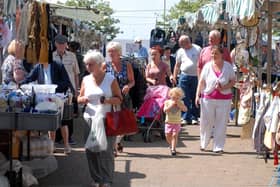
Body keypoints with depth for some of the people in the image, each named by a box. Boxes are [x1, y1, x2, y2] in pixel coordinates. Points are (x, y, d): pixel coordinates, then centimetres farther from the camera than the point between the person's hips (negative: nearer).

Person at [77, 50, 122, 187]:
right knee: (91, 150, 1)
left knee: (106, 150, -6)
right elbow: (79, 98, 18)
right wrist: (83, 99, -6)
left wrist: (108, 100, -17)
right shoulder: (86, 80, 11)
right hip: (90, 118, 4)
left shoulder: (110, 79, 1)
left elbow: (119, 99, 2)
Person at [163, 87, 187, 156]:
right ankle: (171, 145, 29)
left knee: (174, 135, -12)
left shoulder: (180, 103, 2)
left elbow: (185, 109, -11)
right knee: (168, 135, 1)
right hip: (169, 122, 1)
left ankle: (173, 149, -10)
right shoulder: (167, 102, -1)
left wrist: (179, 104, -20)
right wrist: (171, 105, -22)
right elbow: (165, 110, -14)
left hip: (177, 122, -1)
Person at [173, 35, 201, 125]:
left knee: (195, 99, 5)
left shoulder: (198, 49, 2)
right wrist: (174, 77, 6)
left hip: (196, 77, -1)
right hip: (184, 76, 1)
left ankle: (194, 117, 14)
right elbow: (177, 66, 13)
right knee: (184, 99, -3)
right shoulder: (180, 51, 8)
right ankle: (186, 118, 1)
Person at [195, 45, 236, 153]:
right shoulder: (207, 66, 3)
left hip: (224, 99, 0)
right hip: (208, 98, 0)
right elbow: (201, 82, 5)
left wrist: (223, 87, -14)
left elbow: (233, 81, 3)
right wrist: (198, 95, -2)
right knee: (206, 122, 7)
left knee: (221, 124, 1)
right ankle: (203, 143, 27)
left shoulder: (228, 66, 1)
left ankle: (218, 146, 10)